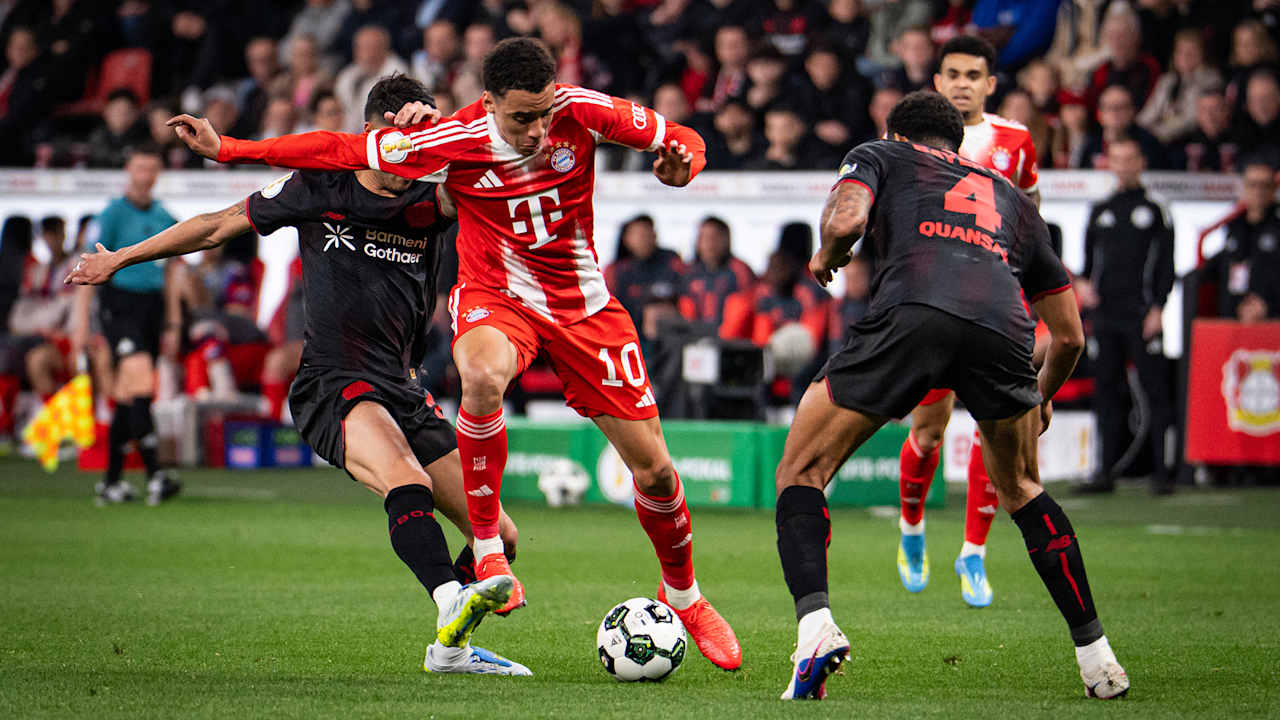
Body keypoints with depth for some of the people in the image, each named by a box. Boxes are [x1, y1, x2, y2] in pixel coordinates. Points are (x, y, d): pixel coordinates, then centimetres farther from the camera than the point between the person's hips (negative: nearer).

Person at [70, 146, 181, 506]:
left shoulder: (164, 218, 13)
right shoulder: (113, 215, -4)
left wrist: (173, 324, 17)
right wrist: (81, 320, -9)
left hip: (153, 304, 6)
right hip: (119, 304, -6)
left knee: (128, 396, 8)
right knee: (140, 383, -20)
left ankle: (111, 482, 14)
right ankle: (154, 475, -27)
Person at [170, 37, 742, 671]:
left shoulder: (582, 112, -16)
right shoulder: (454, 139, -20)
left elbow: (679, 139, -3)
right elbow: (341, 151, -14)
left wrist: (679, 163, -27)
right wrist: (228, 150, -16)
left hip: (583, 303, 2)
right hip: (495, 297, -2)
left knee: (653, 468, 1)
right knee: (482, 375, -40)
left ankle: (683, 595, 31)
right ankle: (487, 550, -24)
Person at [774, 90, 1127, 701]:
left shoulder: (880, 155, 28)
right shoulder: (1012, 198, 38)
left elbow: (845, 220, 4)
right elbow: (1070, 335, 37)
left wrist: (826, 256, 27)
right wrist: (1042, 397, 56)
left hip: (911, 313, -4)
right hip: (1003, 329, 4)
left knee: (802, 472, 11)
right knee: (1021, 490, 29)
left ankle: (815, 623, -13)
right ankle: (1096, 656, 24)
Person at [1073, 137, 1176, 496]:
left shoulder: (1154, 210, 3)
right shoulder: (1100, 212, 16)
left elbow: (1167, 264, -1)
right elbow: (1089, 257, 21)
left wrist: (1158, 308, -10)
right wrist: (1082, 282, 0)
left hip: (1141, 315, -5)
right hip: (1105, 315, 5)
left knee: (1154, 391, -7)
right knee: (1107, 392, 5)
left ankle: (1161, 471, -7)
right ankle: (1107, 471, 9)